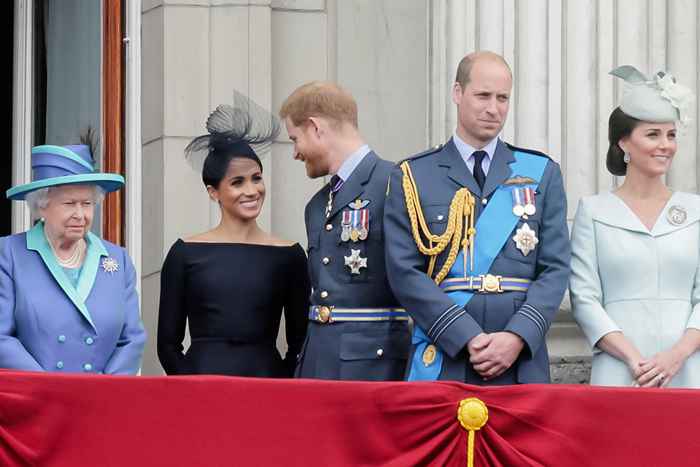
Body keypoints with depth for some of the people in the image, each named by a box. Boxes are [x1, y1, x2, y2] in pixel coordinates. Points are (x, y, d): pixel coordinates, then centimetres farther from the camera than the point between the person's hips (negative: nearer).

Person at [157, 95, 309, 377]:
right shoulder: (186, 253, 3)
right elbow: (168, 344, 5)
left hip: (266, 376, 1)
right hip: (203, 373, -1)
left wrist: (277, 390, -2)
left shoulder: (288, 255, 5)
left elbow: (299, 343, 9)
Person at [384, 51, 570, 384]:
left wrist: (517, 337, -11)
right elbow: (405, 273, -3)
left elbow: (555, 269, 4)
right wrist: (467, 339, -12)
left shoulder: (541, 173, 11)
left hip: (522, 366, 1)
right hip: (442, 363, -1)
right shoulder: (412, 178, 6)